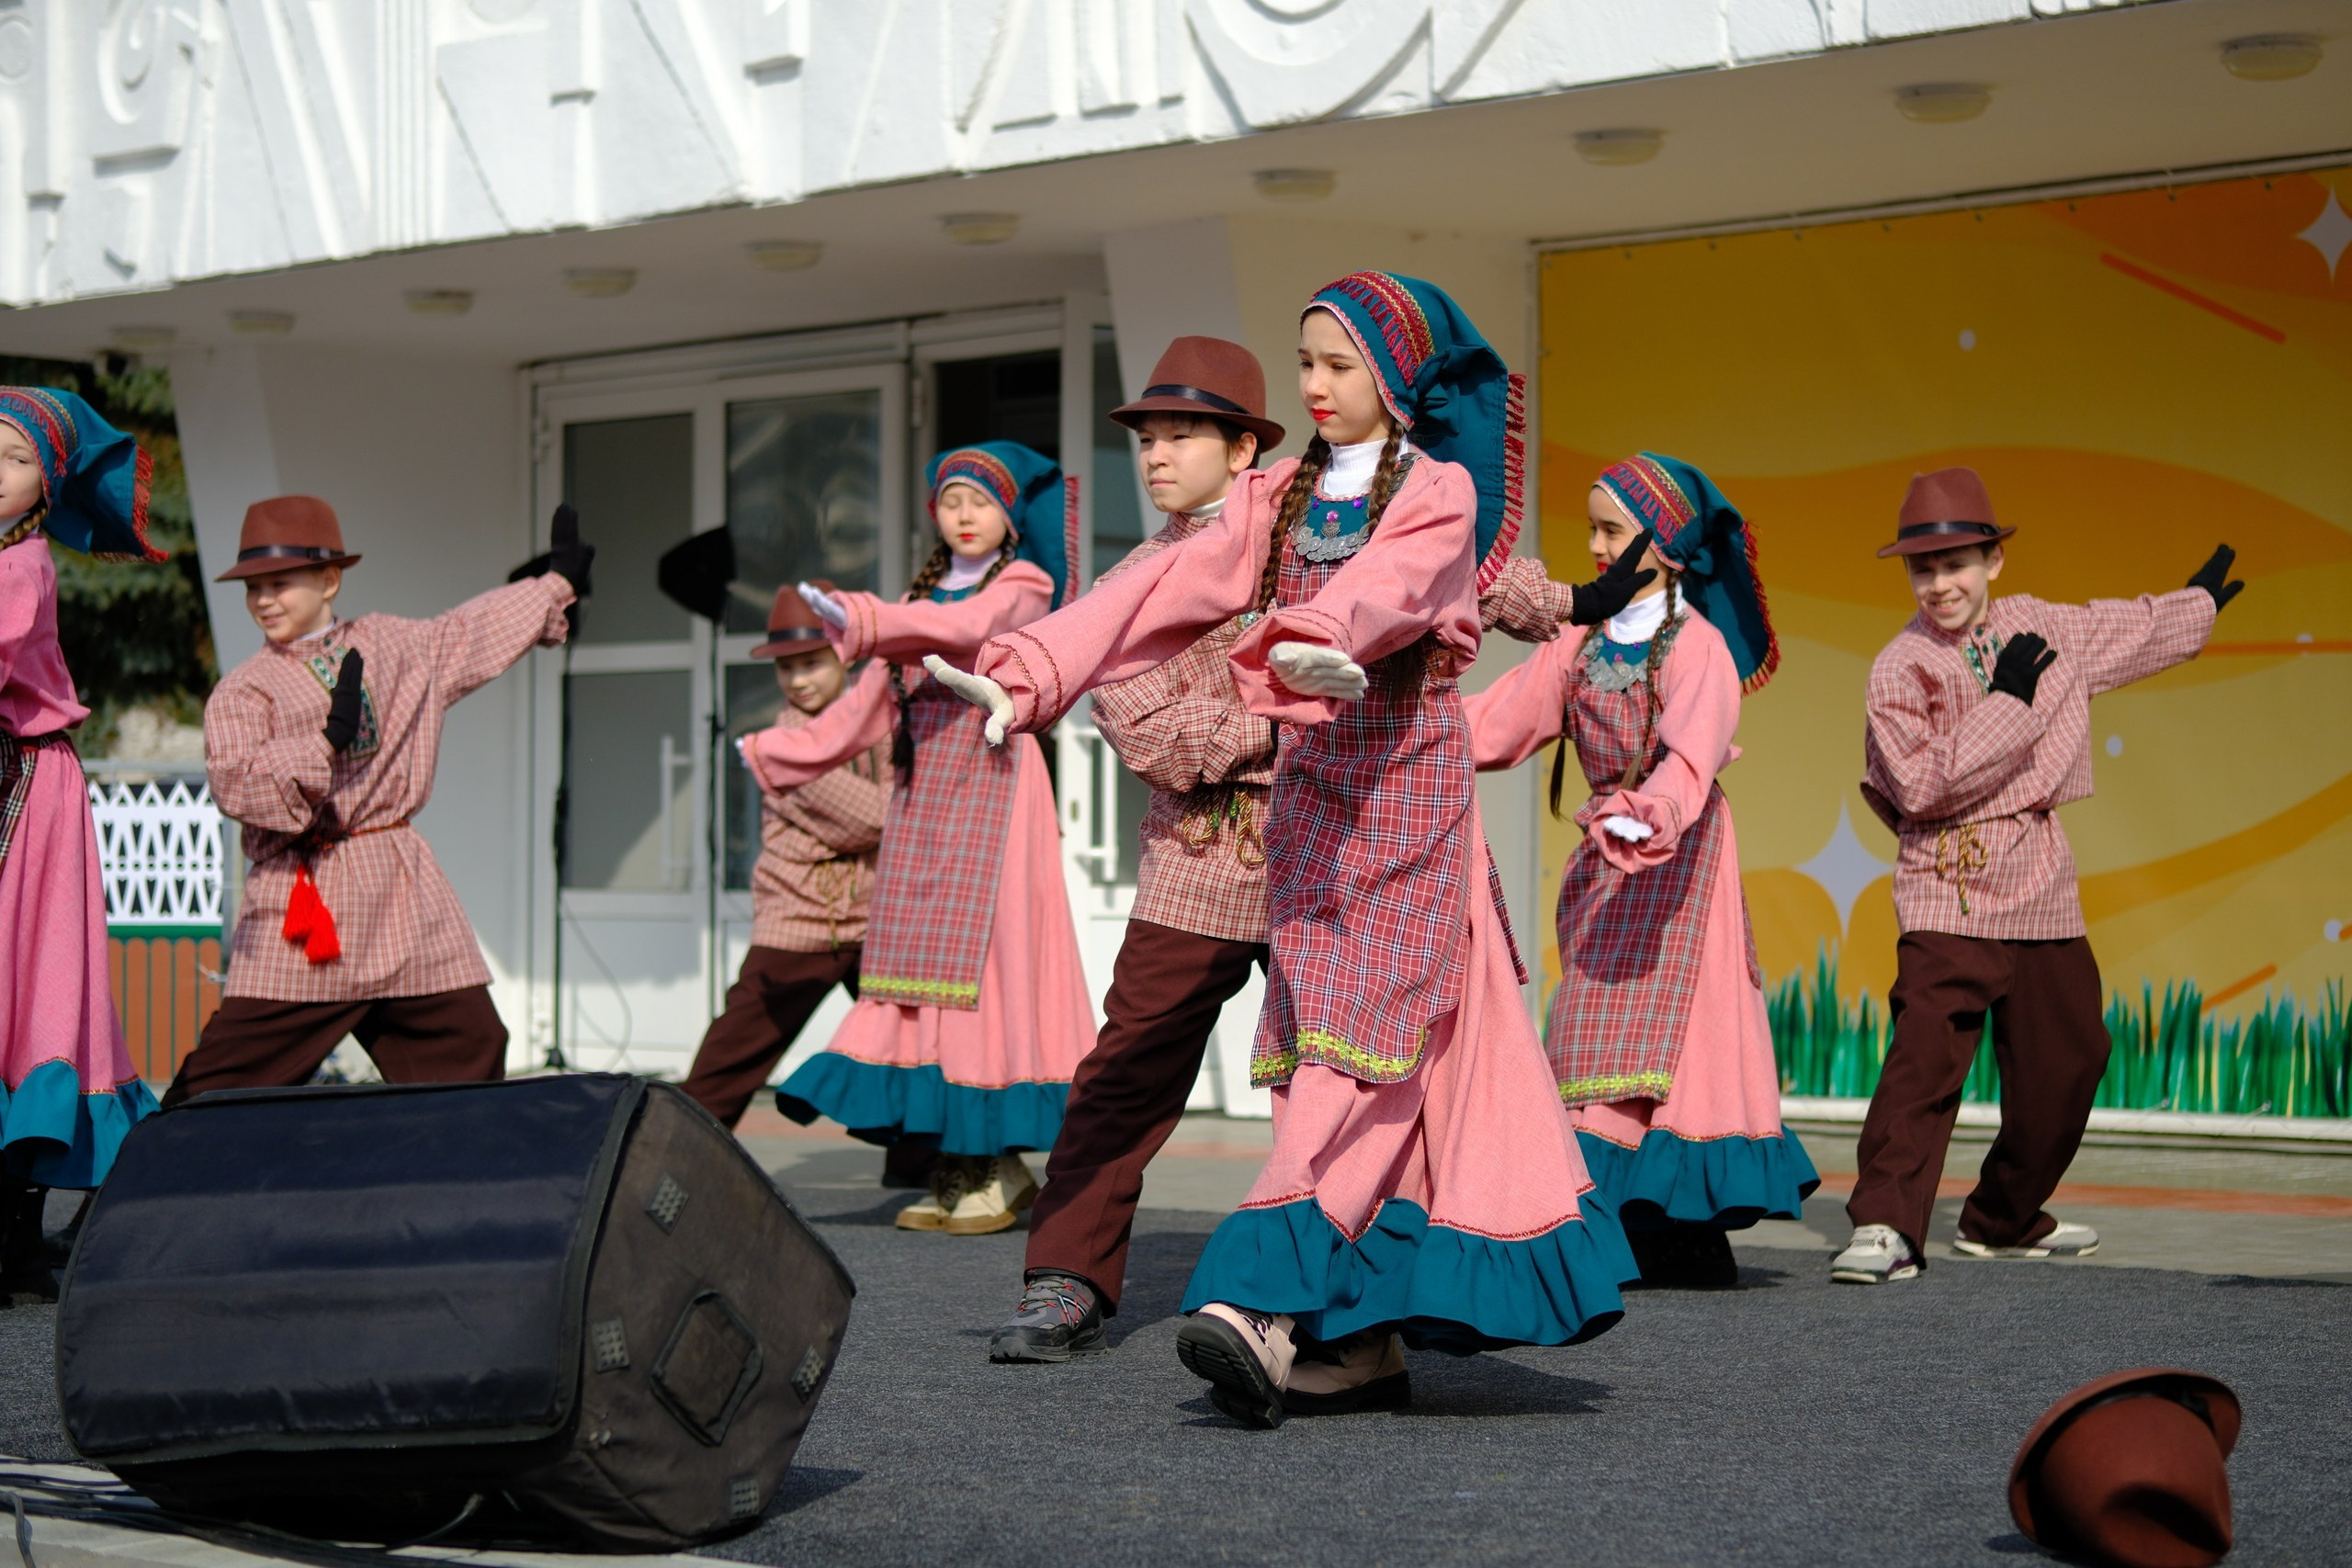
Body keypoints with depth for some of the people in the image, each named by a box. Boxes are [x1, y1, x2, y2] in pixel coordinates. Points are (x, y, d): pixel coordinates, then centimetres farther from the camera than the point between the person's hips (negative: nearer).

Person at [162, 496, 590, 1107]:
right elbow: (234, 786, -15)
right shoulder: (242, 691, 0)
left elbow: (472, 629, 31)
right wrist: (329, 738, -19)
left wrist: (558, 581, 39)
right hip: (304, 905, -4)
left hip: (407, 894, 4)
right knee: (231, 1068, -10)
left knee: (470, 1050, 4)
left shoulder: (391, 644, 14)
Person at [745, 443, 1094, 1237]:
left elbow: (965, 628, -19)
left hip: (991, 786, -6)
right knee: (922, 956, 0)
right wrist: (779, 753, 19)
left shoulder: (1021, 586, 2)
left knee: (982, 952, -11)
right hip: (923, 794, 6)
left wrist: (864, 621, -32)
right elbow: (870, 702, 23)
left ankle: (999, 1164, -7)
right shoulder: (923, 596, 22)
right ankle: (952, 1170, 3)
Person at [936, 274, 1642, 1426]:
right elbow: (1166, 591, 3)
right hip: (1308, 785, 6)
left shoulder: (1440, 493, -3)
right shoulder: (1280, 500, 14)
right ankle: (1362, 1339, 2)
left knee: (1370, 1033, -16)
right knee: (1324, 1035, 1)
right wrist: (1032, 675, -9)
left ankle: (1265, 1294, -27)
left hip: (1407, 790, -6)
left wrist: (1302, 639, -46)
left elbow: (1385, 589, -24)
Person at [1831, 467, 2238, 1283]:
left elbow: (2133, 628, 30)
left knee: (2066, 1056, 10)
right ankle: (1885, 1227, -26)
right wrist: (2008, 699, -17)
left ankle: (2004, 1221, 26)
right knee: (1927, 1050, -21)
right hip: (1951, 888, -6)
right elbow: (1921, 787, -20)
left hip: (2042, 883, 6)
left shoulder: (2040, 626, 9)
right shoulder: (1899, 668, -8)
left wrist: (2199, 600, 47)